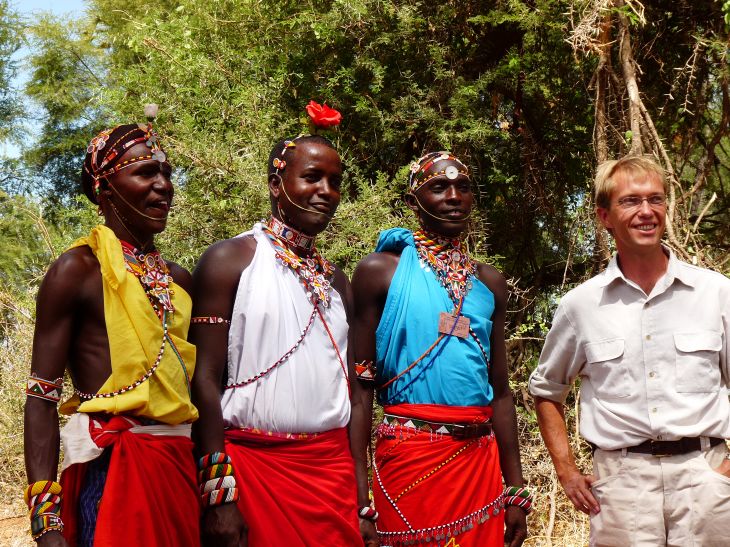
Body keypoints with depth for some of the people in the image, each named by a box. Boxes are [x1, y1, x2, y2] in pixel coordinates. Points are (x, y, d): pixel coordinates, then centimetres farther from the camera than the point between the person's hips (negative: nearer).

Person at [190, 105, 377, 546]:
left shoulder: (336, 281, 14)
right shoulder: (231, 260, -3)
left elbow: (352, 392, 14)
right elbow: (205, 379, -8)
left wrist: (362, 499, 8)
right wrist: (219, 493, -14)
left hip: (333, 470, 5)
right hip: (254, 467, -5)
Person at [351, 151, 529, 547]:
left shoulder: (489, 282, 12)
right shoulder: (380, 270, -2)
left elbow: (500, 392, 14)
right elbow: (361, 385, -5)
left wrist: (515, 489, 10)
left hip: (479, 459, 5)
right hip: (409, 455, -4)